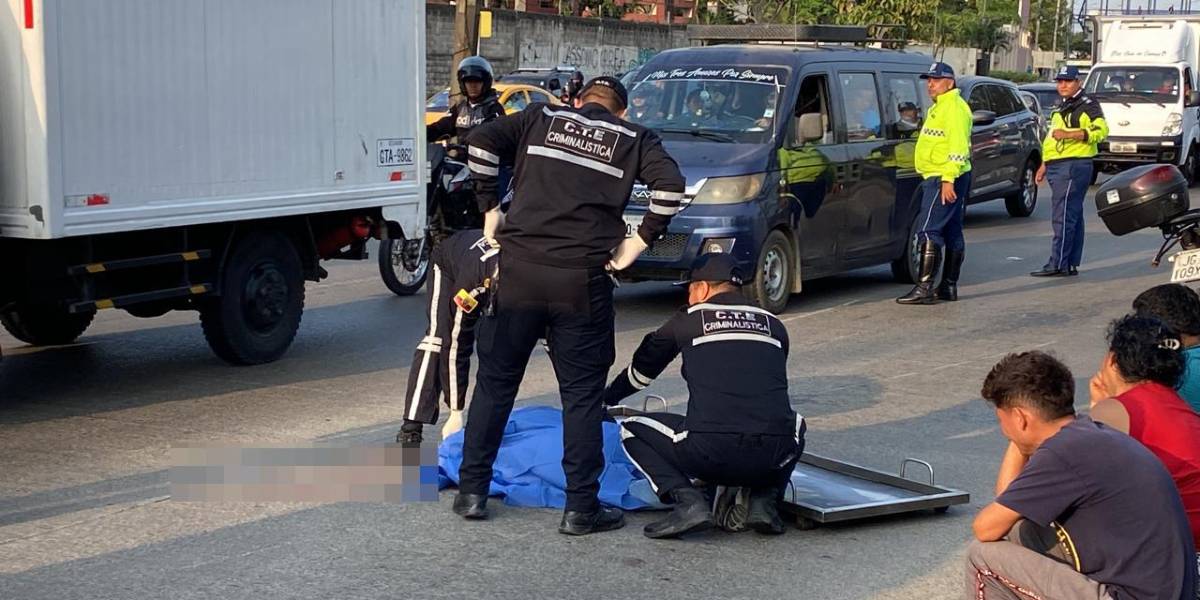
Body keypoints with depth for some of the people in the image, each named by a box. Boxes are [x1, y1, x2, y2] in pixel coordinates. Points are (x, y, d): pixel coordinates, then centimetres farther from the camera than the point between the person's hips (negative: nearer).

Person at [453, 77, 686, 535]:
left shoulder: (542, 119, 13)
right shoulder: (635, 139, 9)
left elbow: (482, 141, 1)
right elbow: (671, 186, -6)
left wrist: (489, 209, 7)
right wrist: (640, 241, 0)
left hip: (518, 271, 2)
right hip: (583, 281, -1)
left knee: (495, 381, 12)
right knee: (582, 394, 7)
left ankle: (471, 492, 18)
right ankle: (581, 507, 8)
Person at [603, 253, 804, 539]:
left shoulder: (689, 319, 12)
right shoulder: (774, 325, 21)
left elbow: (641, 370, 27)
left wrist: (605, 398, 47)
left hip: (709, 453, -4)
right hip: (772, 458, 4)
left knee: (631, 429, 19)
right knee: (794, 428, 39)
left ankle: (687, 501, -2)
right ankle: (765, 499, 13)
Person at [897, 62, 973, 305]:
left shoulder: (954, 107, -12)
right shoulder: (940, 107, 21)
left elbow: (958, 148, -21)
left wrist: (948, 180, -27)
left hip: (944, 178, -11)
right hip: (944, 178, 11)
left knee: (929, 231, -14)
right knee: (952, 233, 12)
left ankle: (924, 287, -16)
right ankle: (949, 286, 16)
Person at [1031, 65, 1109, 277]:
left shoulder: (1087, 105, -6)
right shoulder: (1062, 107, 23)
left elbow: (1101, 130, -20)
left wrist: (1069, 134, -26)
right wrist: (1045, 164, 27)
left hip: (1073, 166, -9)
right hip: (1058, 165, 9)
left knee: (1063, 217, -13)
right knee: (1073, 217, 11)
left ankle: (1058, 264, -14)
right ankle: (1071, 264, 12)